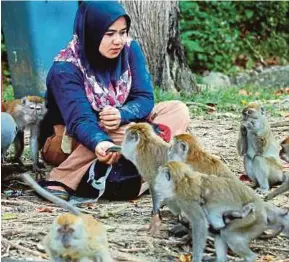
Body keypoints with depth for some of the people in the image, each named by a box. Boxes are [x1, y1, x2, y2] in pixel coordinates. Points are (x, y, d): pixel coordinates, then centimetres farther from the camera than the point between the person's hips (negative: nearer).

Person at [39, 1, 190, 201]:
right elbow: (79, 119, -36)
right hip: (66, 141, -6)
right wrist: (101, 144, -59)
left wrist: (122, 115, -37)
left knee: (178, 110, -13)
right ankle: (60, 183, -38)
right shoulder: (65, 69, -24)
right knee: (129, 131, -36)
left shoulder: (130, 50, -9)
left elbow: (145, 98, -13)